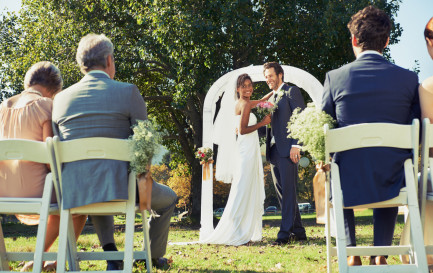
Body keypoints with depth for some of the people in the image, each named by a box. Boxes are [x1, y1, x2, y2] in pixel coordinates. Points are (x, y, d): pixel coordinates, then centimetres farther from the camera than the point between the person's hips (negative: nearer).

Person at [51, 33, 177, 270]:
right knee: (168, 198, 28)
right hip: (119, 188, -4)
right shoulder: (128, 92, -4)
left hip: (75, 191, 4)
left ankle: (110, 254, 29)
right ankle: (154, 256, 37)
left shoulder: (60, 99, 7)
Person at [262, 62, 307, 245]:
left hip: (287, 149, -8)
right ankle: (298, 231, 13)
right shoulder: (271, 98, 24)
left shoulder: (291, 92, 0)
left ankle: (285, 233, -10)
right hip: (273, 151, 8)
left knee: (288, 192, -9)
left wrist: (296, 145, -17)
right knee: (282, 193, 7)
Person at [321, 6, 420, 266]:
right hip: (392, 183, 1)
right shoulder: (409, 79, -4)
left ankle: (352, 254, 27)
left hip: (350, 185, -1)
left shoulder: (335, 78, -7)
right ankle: (381, 254, 30)